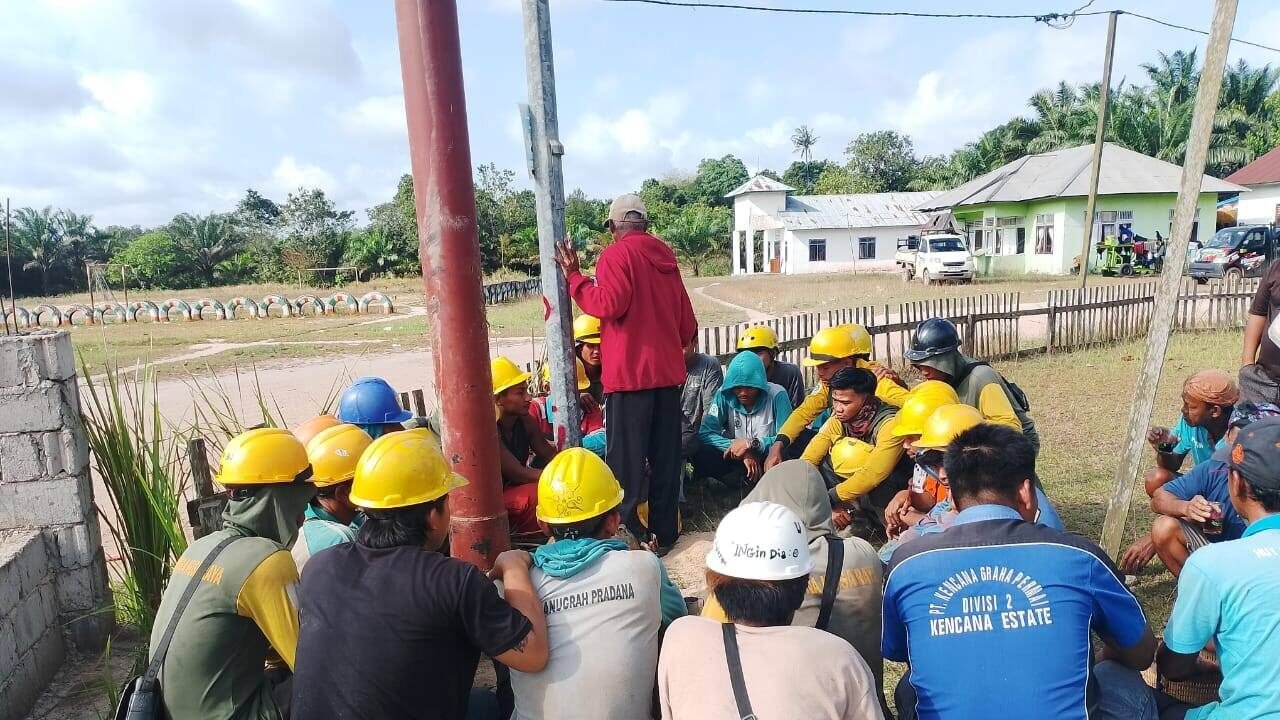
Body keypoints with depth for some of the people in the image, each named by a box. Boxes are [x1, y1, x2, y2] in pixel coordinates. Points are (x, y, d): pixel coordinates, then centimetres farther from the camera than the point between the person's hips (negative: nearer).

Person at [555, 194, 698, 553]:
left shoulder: (617, 255, -6)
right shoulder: (666, 259, 15)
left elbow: (609, 304, -20)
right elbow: (687, 325, 16)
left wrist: (574, 276, -7)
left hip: (630, 373, -7)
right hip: (668, 371, 7)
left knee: (626, 459, 0)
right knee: (666, 456, 12)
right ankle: (663, 533, 21)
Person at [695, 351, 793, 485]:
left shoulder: (776, 395, -12)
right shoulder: (724, 395, -7)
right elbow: (705, 434, -15)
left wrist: (752, 443, -28)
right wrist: (744, 453, -24)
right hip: (735, 459, 2)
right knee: (701, 454, -25)